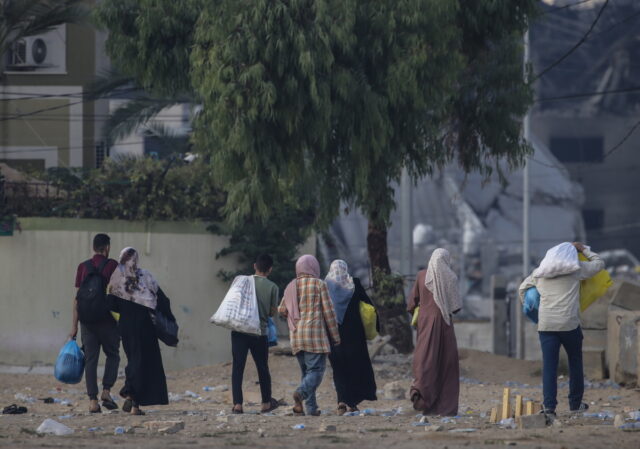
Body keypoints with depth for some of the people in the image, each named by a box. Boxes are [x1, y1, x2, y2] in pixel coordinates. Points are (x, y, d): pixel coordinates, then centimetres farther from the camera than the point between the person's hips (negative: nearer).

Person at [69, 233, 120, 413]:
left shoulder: (83, 267, 6)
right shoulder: (112, 266, -3)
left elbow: (78, 297, 4)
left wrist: (74, 324, 5)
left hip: (87, 319, 3)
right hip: (107, 318, -3)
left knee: (90, 359, 3)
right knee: (112, 355, 12)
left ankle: (93, 401, -3)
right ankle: (106, 392, -3)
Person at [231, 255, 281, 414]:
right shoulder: (272, 287, -3)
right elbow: (273, 311, 1)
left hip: (239, 331, 1)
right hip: (260, 333, -1)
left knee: (237, 368, 1)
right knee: (263, 368, 13)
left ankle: (237, 404, -7)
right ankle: (266, 403, 25)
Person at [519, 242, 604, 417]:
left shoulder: (539, 273, 15)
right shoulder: (575, 269, 4)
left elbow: (522, 288, 27)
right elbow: (599, 263, 17)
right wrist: (584, 249, 28)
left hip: (546, 325, 2)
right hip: (569, 324, -2)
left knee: (549, 365, -1)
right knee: (575, 361, 14)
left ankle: (549, 406, -11)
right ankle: (575, 403, 20)